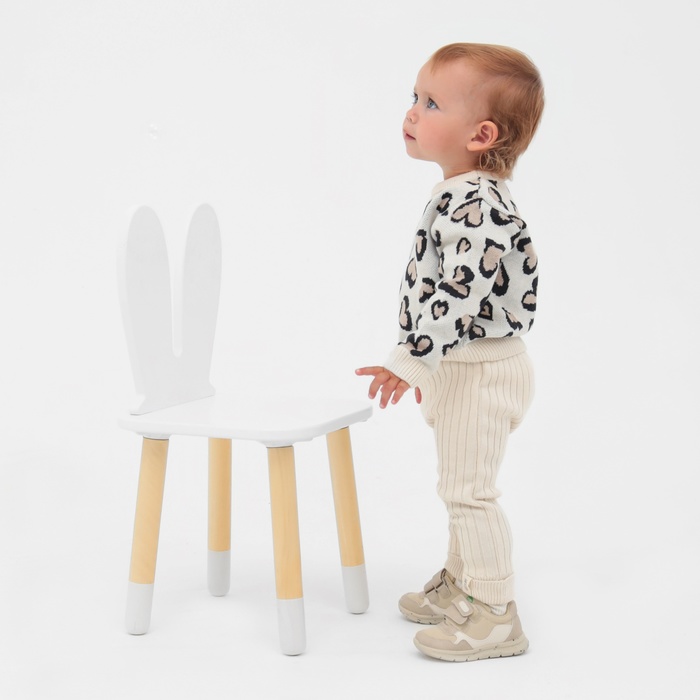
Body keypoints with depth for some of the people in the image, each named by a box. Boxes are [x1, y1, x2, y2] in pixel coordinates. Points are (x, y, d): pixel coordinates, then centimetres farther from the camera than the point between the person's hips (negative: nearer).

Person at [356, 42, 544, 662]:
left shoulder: (474, 202, -24)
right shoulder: (464, 196, 10)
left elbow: (462, 292, -30)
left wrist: (413, 358, -28)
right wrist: (427, 363, 23)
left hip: (481, 371, -11)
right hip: (462, 367, 11)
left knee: (469, 490, -2)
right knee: (461, 486, 21)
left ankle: (495, 616, 11)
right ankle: (459, 584, 38)